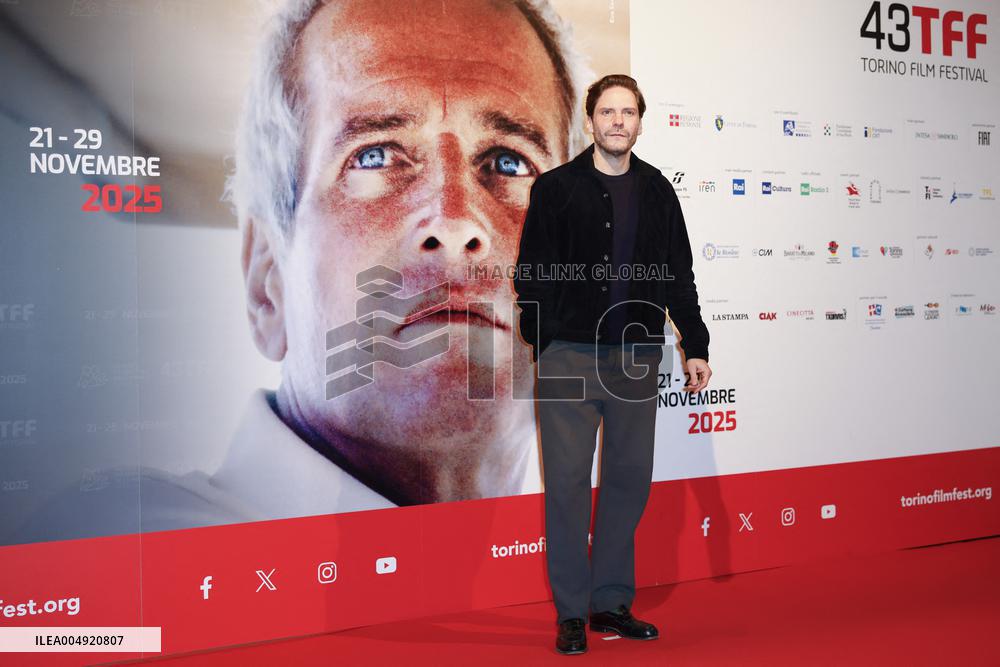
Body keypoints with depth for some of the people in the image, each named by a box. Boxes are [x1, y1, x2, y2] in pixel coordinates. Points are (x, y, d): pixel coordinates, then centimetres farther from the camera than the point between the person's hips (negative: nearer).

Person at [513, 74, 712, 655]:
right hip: (571, 356, -3)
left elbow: (679, 276, 13)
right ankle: (571, 612, 11)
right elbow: (533, 273, 0)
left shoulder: (657, 191, 11)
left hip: (638, 355, 4)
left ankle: (613, 602, 21)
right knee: (569, 480, 0)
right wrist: (545, 341, -7)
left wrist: (696, 346, 8)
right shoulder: (556, 188, 2)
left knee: (630, 477, 8)